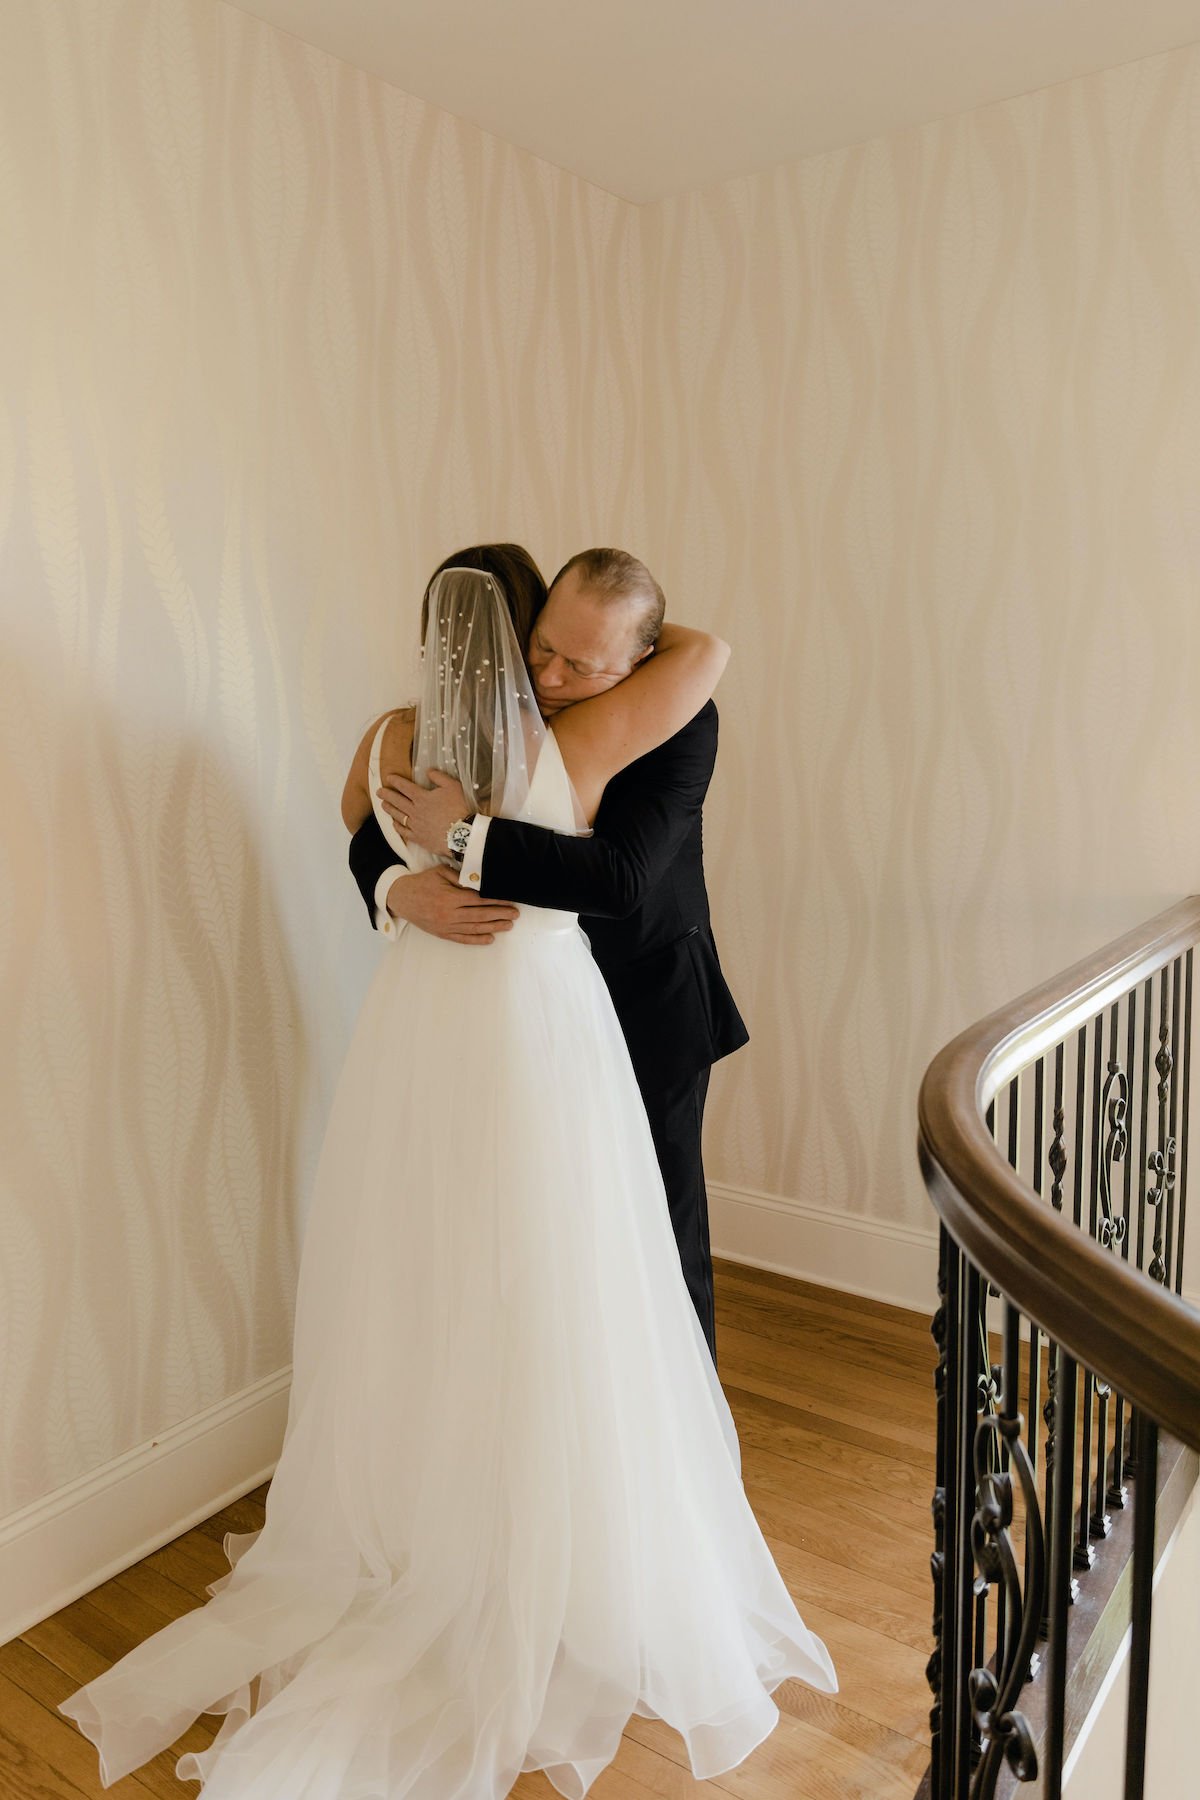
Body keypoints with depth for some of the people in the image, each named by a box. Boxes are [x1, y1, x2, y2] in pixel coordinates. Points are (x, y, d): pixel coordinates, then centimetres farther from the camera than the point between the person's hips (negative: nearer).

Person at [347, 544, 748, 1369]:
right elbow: (375, 836, -9)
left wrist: (467, 837, -37)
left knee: (661, 1212, 13)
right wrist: (404, 890, -32)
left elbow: (620, 876, -36)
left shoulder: (681, 723, -22)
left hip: (651, 1006, -2)